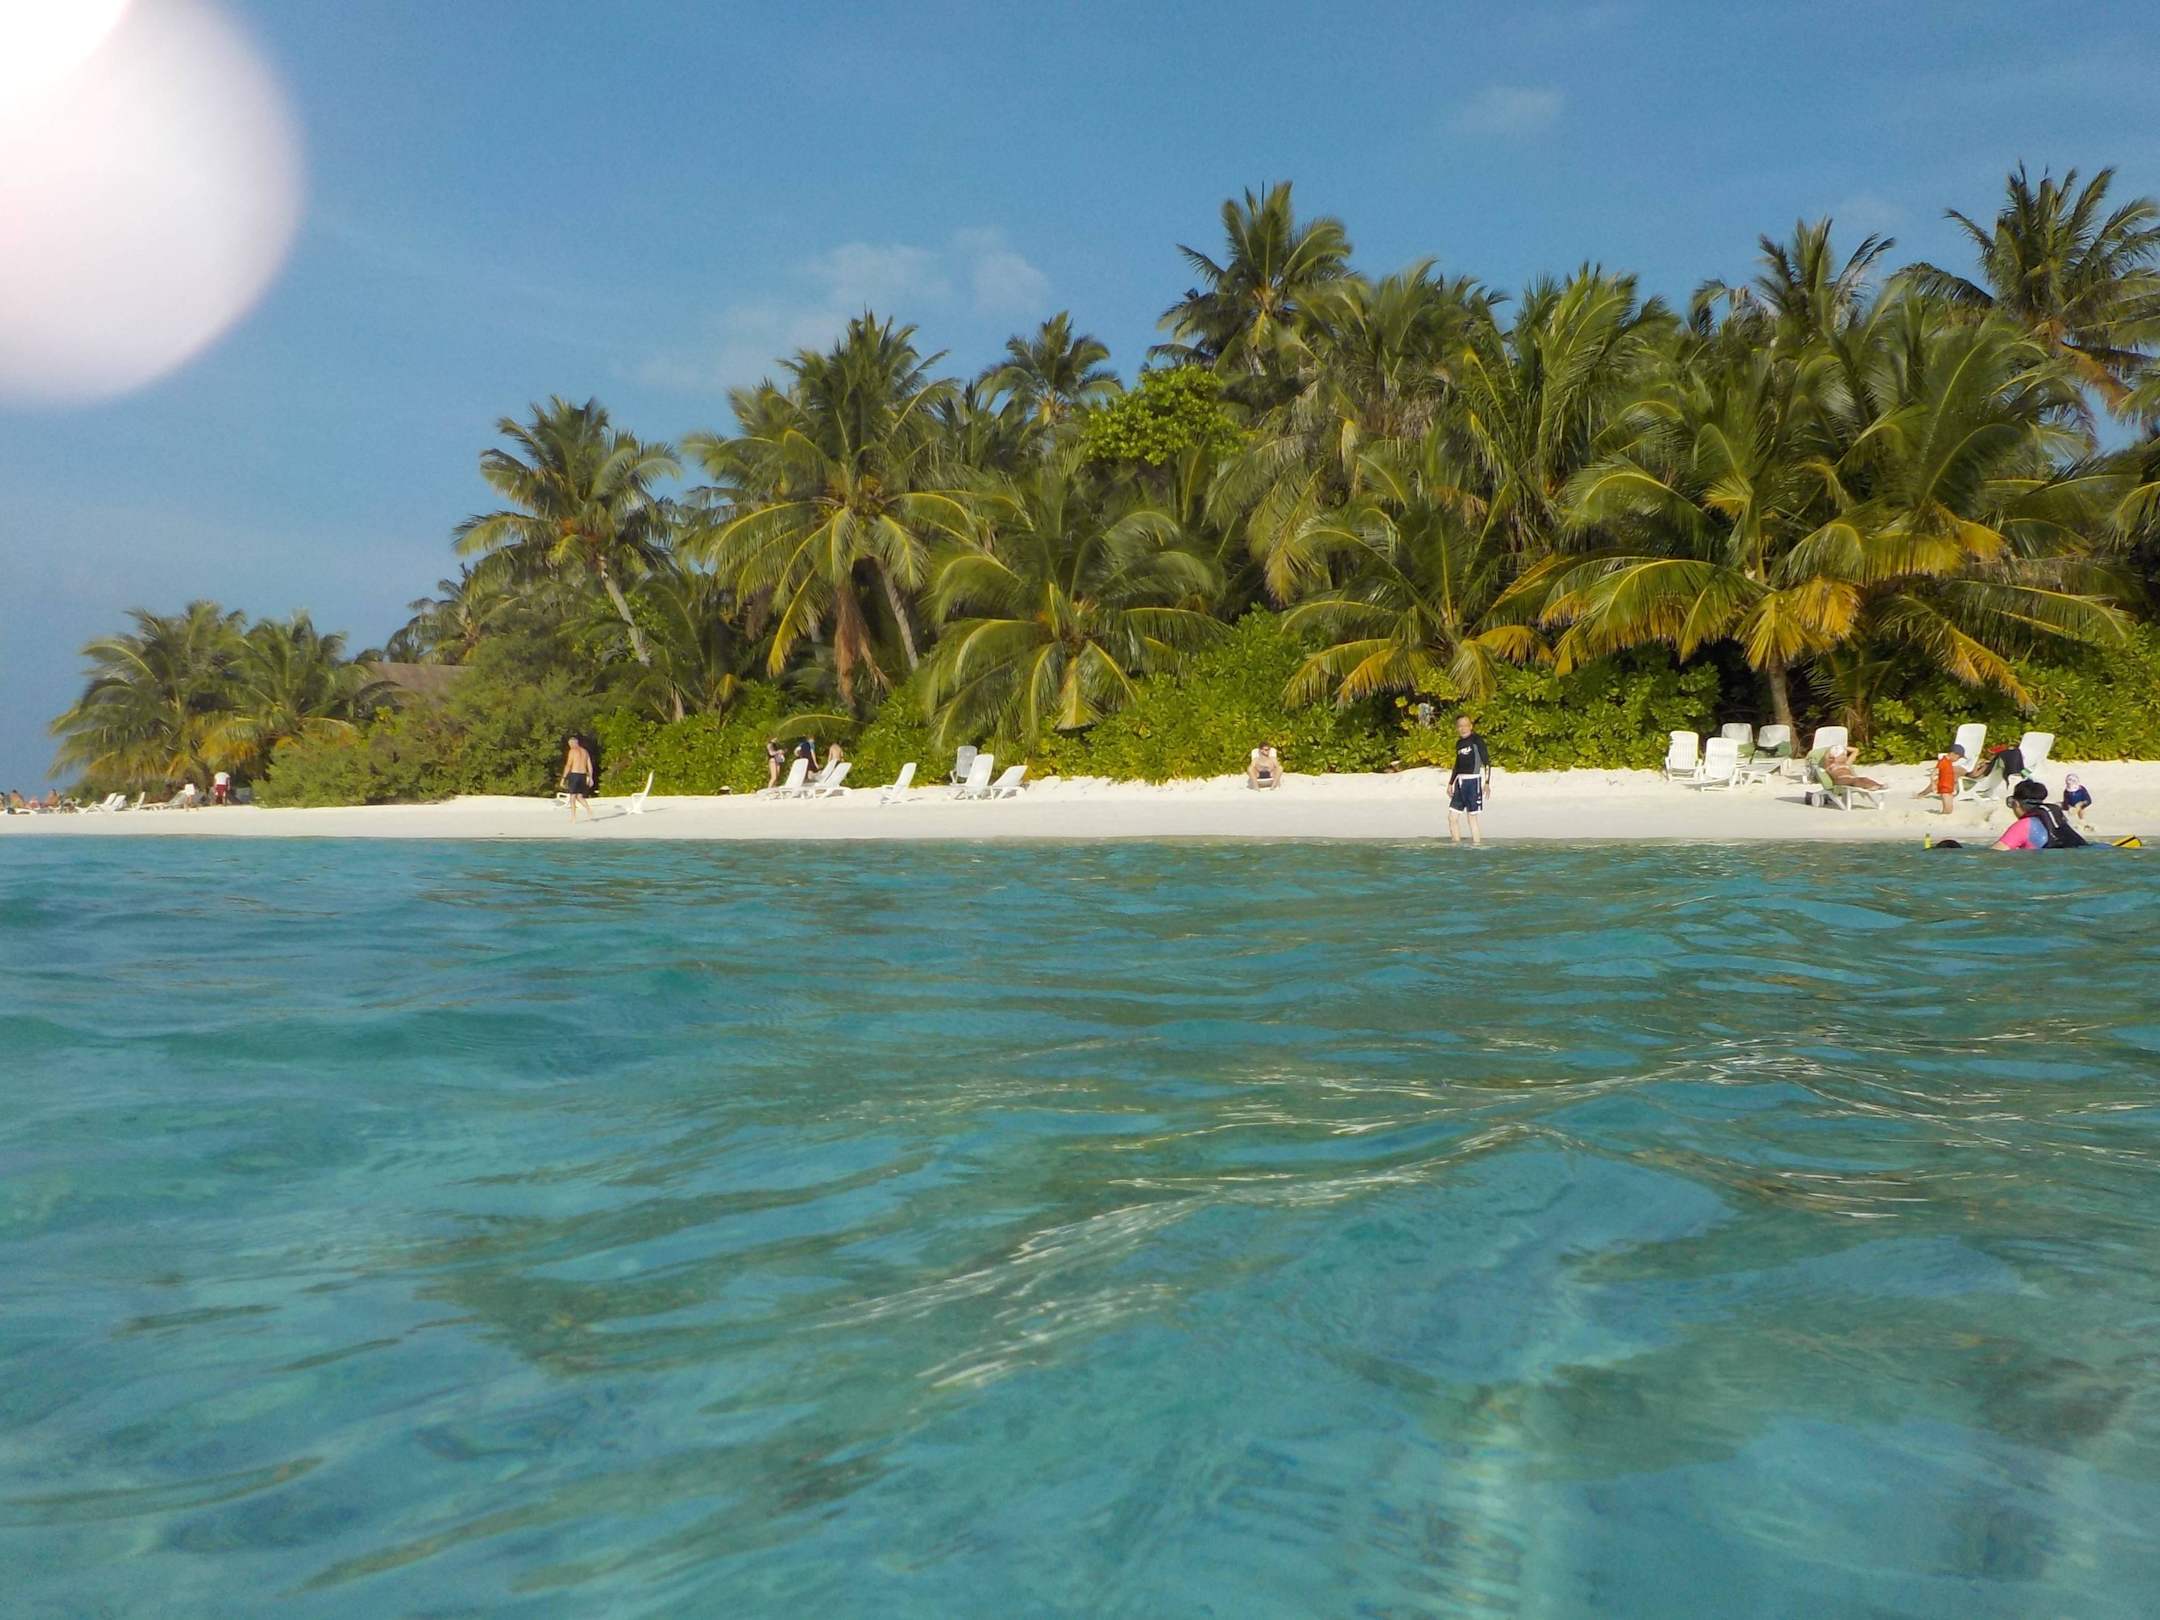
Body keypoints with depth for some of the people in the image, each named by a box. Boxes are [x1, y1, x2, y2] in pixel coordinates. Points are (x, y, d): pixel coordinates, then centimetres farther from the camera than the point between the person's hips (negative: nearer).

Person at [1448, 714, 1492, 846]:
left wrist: (1487, 782, -15)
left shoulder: (1477, 740, -6)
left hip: (1473, 781, -7)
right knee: (1452, 816, 3)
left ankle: (1476, 846, 2)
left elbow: (1487, 762, -8)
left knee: (1471, 817, -5)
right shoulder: (1459, 743, 14)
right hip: (1460, 781, 7)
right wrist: (1450, 783, 21)